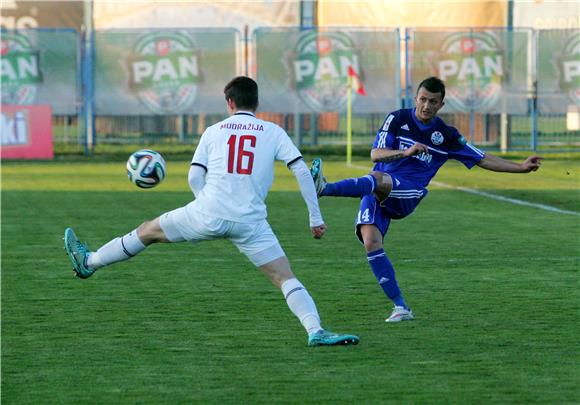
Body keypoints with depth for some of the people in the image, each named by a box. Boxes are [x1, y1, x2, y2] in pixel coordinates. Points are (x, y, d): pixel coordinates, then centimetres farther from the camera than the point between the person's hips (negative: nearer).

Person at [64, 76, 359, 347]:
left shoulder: (214, 131, 11)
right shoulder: (273, 132, 8)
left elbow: (194, 178, 6)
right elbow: (302, 171, 1)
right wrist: (315, 218, 4)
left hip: (208, 214, 1)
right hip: (251, 222, -1)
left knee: (149, 231, 21)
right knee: (285, 277, 1)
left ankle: (89, 262, 34)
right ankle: (316, 331, -18)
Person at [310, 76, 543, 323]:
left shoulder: (446, 135, 8)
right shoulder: (398, 119, 5)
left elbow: (483, 160, 16)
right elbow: (376, 154, -5)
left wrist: (521, 168, 9)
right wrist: (406, 152, -22)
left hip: (407, 195, -1)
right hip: (376, 193, 1)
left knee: (377, 179, -35)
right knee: (370, 240, -21)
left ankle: (325, 189, -57)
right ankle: (400, 307, -14)